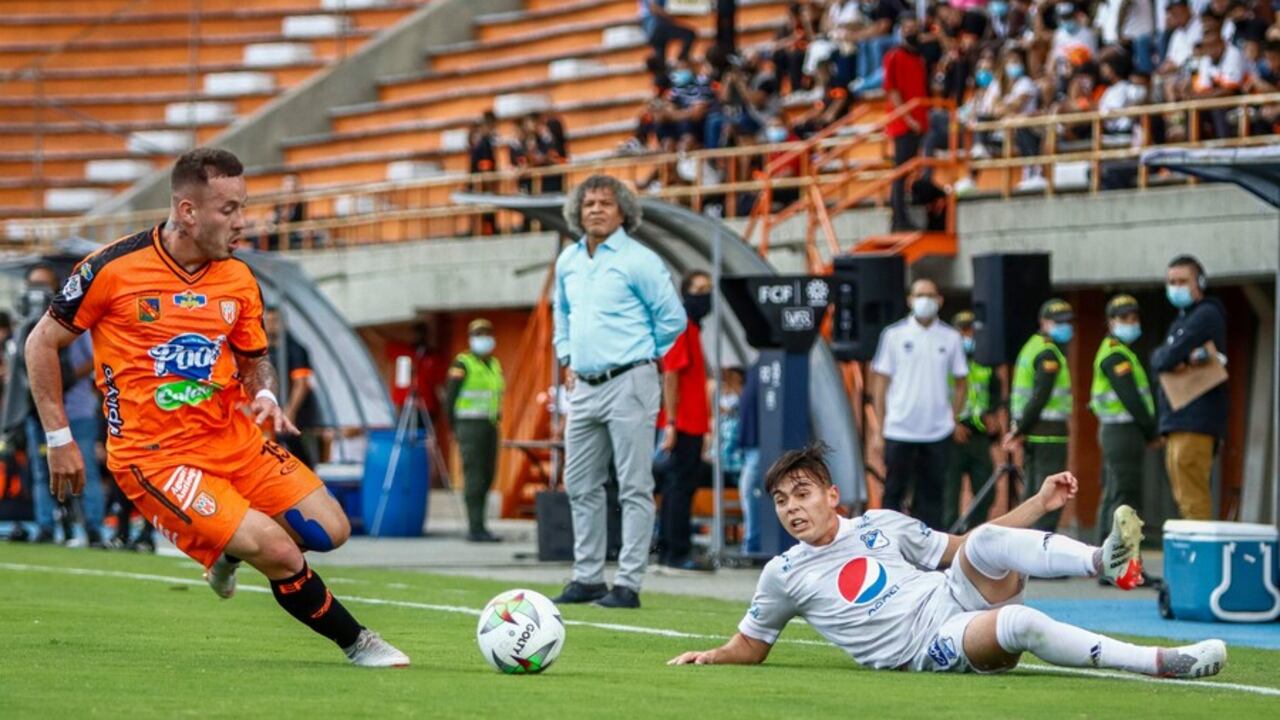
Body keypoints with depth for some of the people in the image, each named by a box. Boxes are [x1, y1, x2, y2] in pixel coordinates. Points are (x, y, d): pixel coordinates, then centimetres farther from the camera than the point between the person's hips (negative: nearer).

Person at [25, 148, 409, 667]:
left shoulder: (238, 280, 4)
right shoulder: (113, 269, -12)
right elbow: (42, 343, -1)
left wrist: (264, 396, -6)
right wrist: (59, 438, -3)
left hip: (232, 439, 6)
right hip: (155, 457, -6)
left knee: (329, 530, -2)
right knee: (279, 552, -19)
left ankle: (231, 549, 27)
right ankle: (357, 644, 4)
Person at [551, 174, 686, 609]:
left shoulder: (639, 261, -7)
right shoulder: (568, 261, 12)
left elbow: (672, 318, -3)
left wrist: (638, 356, 4)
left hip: (628, 384, -7)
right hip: (584, 386, 7)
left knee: (634, 487, -6)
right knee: (581, 486, 10)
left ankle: (629, 584, -7)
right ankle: (587, 577, 18)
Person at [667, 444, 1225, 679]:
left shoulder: (879, 525, 15)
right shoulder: (783, 575, 9)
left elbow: (965, 550, 19)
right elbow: (750, 647, 19)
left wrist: (1039, 504, 12)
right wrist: (709, 657, -3)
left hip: (957, 601, 3)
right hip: (929, 650, -3)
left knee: (984, 541, -27)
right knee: (1020, 624, -34)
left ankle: (1105, 560, -43)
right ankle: (1162, 663, -36)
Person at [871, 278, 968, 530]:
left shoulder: (951, 337, 5)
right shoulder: (894, 335, 1)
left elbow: (961, 382, 12)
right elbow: (880, 382, 3)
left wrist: (954, 419, 1)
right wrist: (880, 428, -2)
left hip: (937, 432, 1)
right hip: (899, 431, -1)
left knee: (931, 494, 4)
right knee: (894, 492, 3)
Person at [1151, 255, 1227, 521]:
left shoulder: (1206, 315, -7)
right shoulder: (1181, 321, 23)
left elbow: (1165, 359, -17)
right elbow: (1157, 361, 7)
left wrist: (1172, 358, 3)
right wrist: (1182, 359, -11)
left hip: (1195, 421, -10)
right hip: (1176, 421, 10)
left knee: (1192, 500, -14)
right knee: (1185, 499, 11)